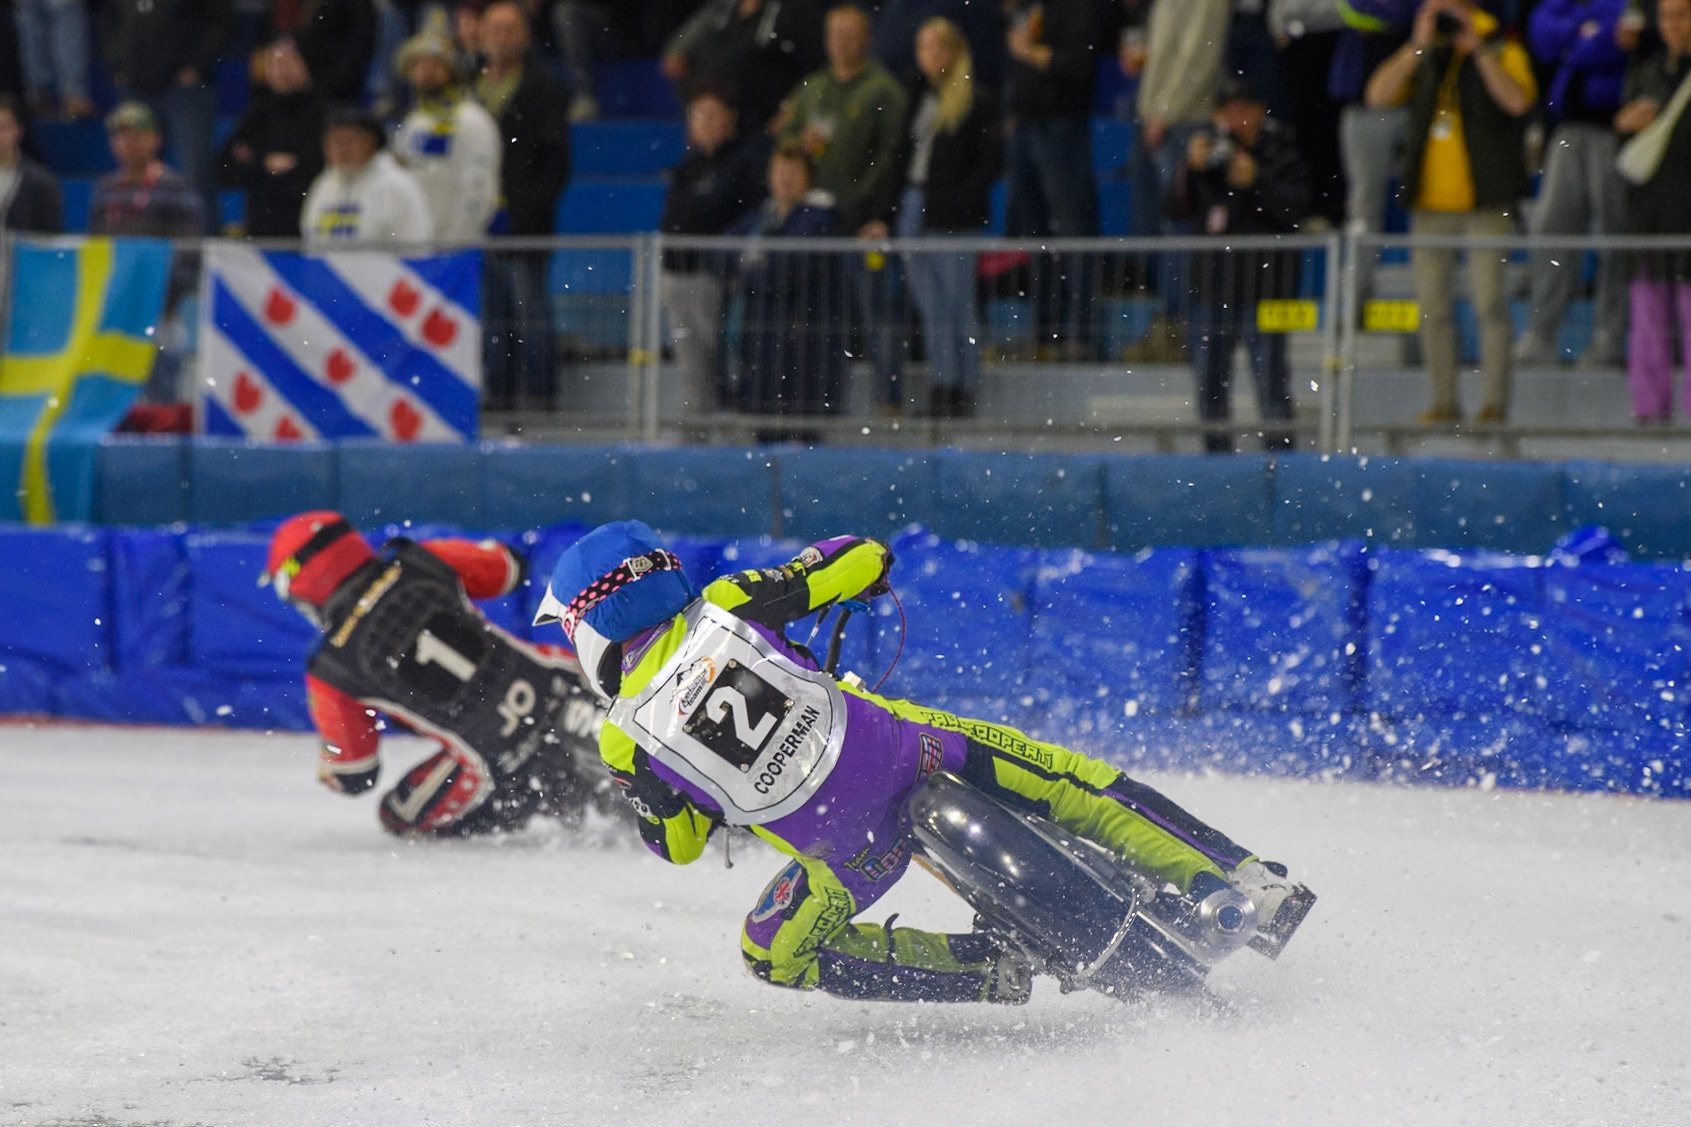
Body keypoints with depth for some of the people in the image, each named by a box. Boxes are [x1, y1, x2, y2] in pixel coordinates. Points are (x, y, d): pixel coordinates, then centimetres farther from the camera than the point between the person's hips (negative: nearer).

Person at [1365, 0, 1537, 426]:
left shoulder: (1502, 51, 2)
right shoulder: (1422, 59, 13)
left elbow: (1517, 100, -17)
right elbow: (1378, 95, -2)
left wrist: (1477, 49, -14)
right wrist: (1419, 44, -8)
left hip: (1484, 199, -4)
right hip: (1431, 198, 4)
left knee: (1490, 301, -7)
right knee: (1432, 304, 4)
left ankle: (1496, 401, -2)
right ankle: (1444, 400, 11)